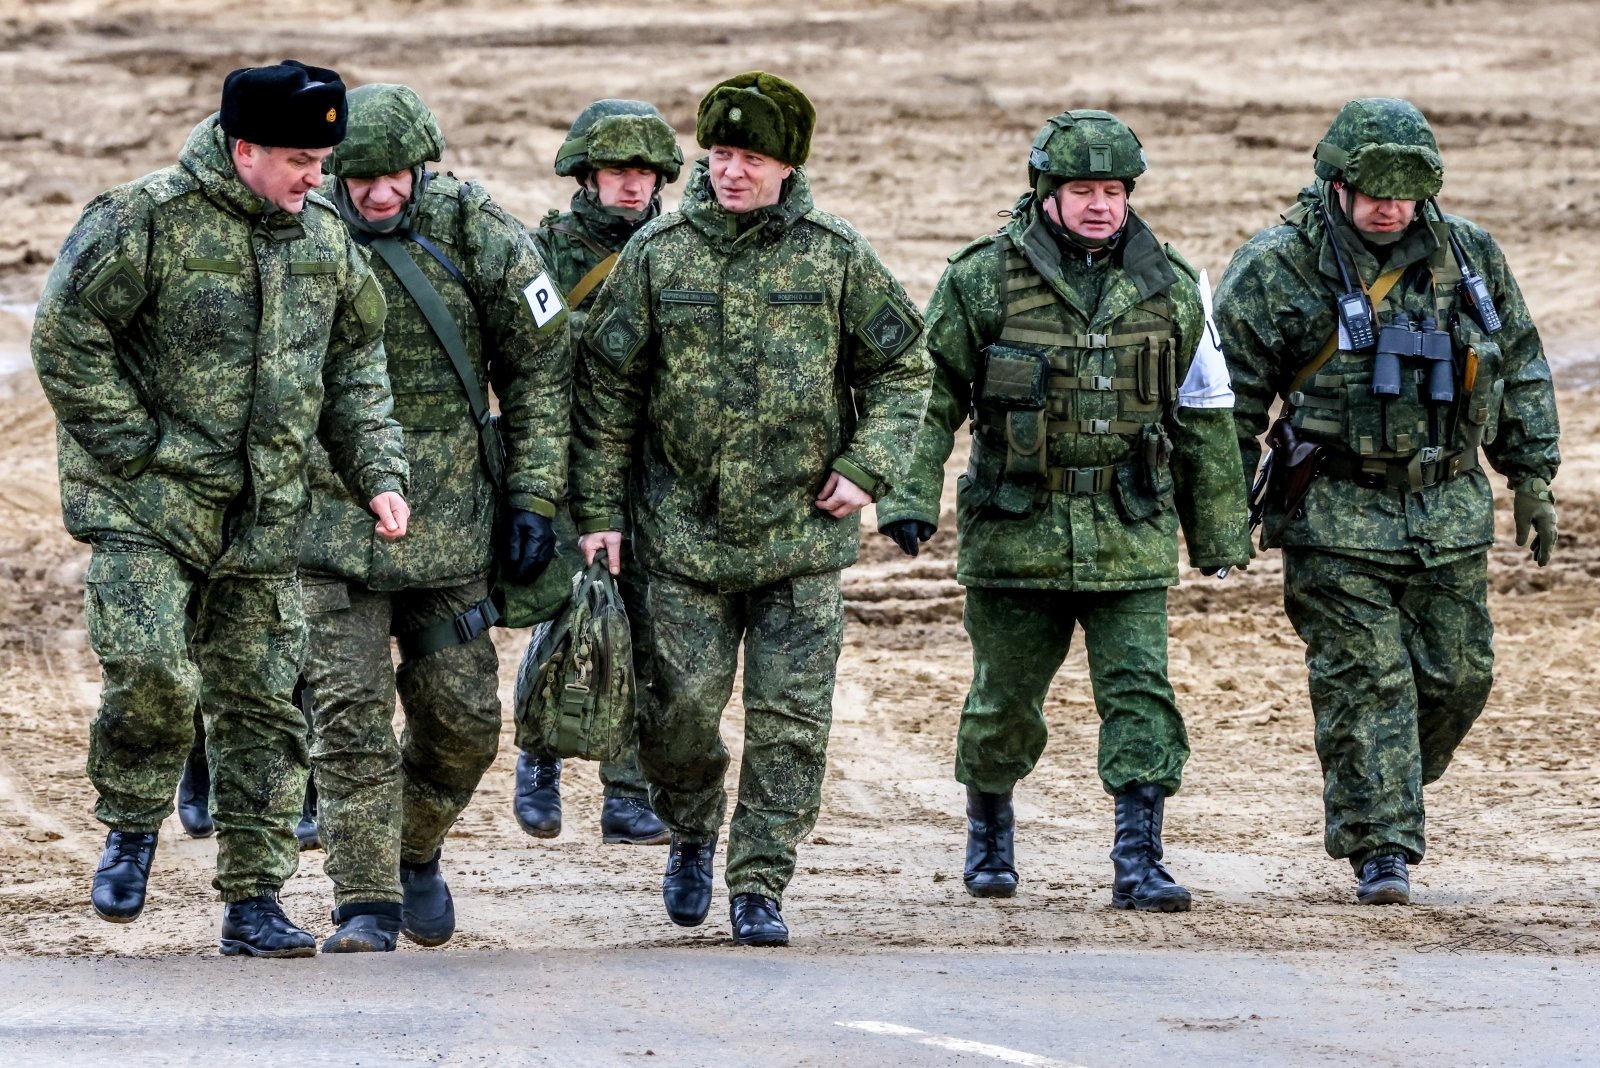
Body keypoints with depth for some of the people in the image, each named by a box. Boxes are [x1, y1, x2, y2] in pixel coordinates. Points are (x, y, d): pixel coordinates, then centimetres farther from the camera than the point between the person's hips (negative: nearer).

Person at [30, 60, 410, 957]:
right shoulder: (146, 222, -10)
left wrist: (379, 475, 6)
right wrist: (137, 451, -11)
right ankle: (133, 830, 6)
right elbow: (67, 337, -9)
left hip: (265, 518, 5)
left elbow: (356, 367, 18)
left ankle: (255, 901, 13)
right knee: (150, 670, -21)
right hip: (148, 509, -5)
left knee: (261, 704, 5)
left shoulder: (325, 238, 9)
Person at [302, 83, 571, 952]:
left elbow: (539, 369, 4)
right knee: (349, 708, -11)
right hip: (334, 512, -1)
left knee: (461, 717, 6)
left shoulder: (480, 236, -4)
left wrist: (533, 497, 0)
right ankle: (366, 904, -8)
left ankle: (415, 853, 33)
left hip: (450, 517, 1)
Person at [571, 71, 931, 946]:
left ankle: (760, 883, 7)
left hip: (802, 532, 0)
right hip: (684, 532, 0)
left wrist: (867, 468, -3)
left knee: (790, 719, -1)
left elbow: (903, 367, 10)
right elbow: (606, 389, 5)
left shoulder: (835, 257, 2)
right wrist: (596, 511, 1)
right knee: (682, 705, 0)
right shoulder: (657, 254, 1)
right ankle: (691, 833, 28)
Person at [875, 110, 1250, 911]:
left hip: (1130, 536, 1)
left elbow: (1203, 415, 13)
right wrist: (910, 495, -11)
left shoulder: (1169, 287, 6)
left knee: (1139, 693, -8)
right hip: (1016, 530, -1)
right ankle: (989, 829, 34)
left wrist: (1220, 534, 15)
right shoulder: (983, 280, -3)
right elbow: (930, 393, 0)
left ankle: (1139, 861, -9)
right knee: (1005, 698, 10)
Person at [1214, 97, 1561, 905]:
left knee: (1457, 677, 6)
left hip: (1450, 514, 4)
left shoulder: (1468, 257, 5)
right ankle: (1380, 849, -4)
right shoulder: (1276, 270, -8)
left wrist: (1533, 478, 13)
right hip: (1337, 516, -4)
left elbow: (1521, 368, 16)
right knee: (1365, 682, -8)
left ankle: (1376, 797, 29)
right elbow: (1229, 397, -4)